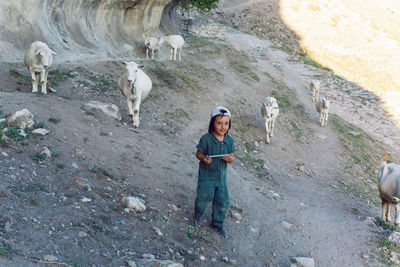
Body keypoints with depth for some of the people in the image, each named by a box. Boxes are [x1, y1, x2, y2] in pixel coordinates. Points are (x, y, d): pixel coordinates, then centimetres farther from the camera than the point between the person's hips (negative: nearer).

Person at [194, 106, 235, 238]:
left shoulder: (229, 140, -4)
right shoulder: (206, 139, -17)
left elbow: (232, 157, 3)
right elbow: (198, 153, -9)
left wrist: (231, 159, -21)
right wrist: (204, 158, -31)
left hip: (221, 175, 4)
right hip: (206, 174, -4)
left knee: (223, 201, 8)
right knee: (204, 198, 8)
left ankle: (217, 223, 30)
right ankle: (198, 215, 42)